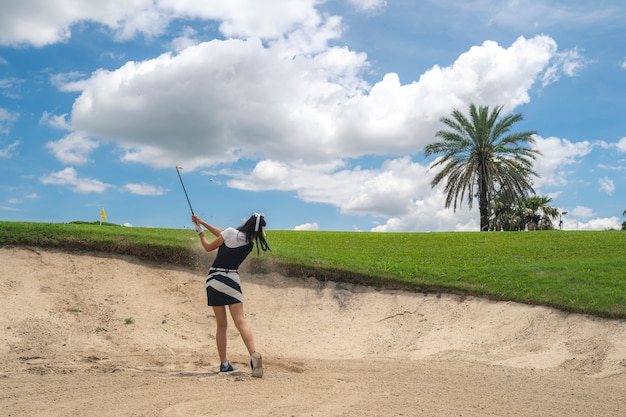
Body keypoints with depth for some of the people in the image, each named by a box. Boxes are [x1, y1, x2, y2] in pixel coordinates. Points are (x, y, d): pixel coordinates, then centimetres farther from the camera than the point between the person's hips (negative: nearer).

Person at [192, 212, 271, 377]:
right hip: (231, 281, 1)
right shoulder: (249, 245, 7)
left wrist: (200, 232, 23)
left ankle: (224, 364, 9)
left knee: (221, 324, 7)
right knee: (240, 321, -8)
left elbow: (209, 247, 6)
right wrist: (203, 223, 21)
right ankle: (253, 354, -30)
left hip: (213, 279, 0)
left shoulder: (231, 232, -6)